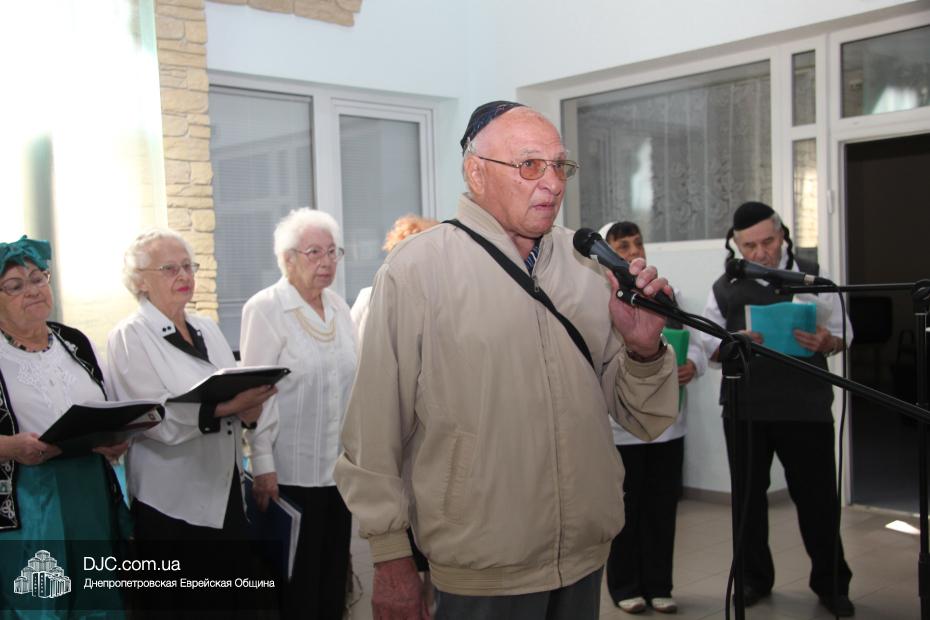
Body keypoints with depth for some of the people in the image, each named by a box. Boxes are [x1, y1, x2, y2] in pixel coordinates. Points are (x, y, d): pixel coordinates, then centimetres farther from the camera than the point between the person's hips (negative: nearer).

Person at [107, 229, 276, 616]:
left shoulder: (207, 329, 13)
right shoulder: (130, 337, -7)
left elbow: (234, 397, 15)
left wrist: (249, 407, -8)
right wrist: (225, 408, -28)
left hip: (225, 492, 6)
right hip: (171, 501, -6)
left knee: (230, 600, 10)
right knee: (177, 605, 4)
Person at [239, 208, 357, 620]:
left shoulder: (338, 307, 10)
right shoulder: (265, 309, -8)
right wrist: (263, 465, -15)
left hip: (340, 466, 6)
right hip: (292, 472, -5)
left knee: (334, 572, 13)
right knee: (298, 584, 5)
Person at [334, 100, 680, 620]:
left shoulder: (590, 264, 2)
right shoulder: (416, 269, -12)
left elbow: (645, 419, 5)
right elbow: (376, 429, -10)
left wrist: (643, 348, -14)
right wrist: (391, 558, -6)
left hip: (587, 557, 5)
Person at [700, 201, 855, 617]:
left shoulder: (811, 276, 6)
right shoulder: (724, 289, 9)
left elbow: (843, 334, 6)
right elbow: (707, 343, 6)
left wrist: (825, 342, -17)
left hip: (806, 407, -1)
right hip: (744, 409, 2)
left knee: (817, 496, 4)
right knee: (749, 496, 11)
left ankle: (831, 583, 21)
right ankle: (754, 578, 27)